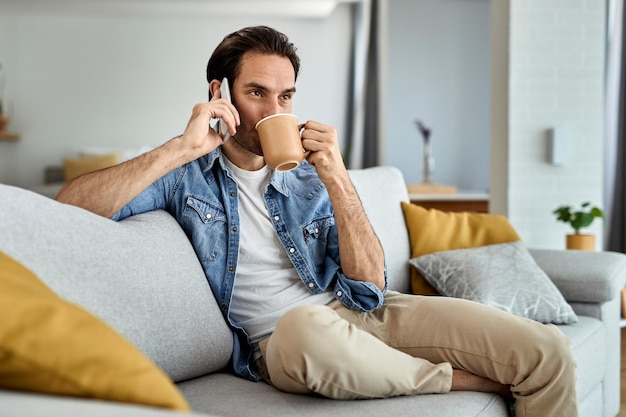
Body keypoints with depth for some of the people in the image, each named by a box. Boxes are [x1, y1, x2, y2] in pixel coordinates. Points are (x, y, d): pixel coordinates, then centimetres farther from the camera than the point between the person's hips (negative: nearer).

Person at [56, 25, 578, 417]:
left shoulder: (308, 176, 11)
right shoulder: (186, 174, 5)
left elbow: (369, 289, 0)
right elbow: (70, 205, -12)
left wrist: (337, 180, -11)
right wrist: (182, 147, -14)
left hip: (357, 316, 3)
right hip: (279, 337, -3)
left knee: (548, 350, -15)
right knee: (306, 325, -41)